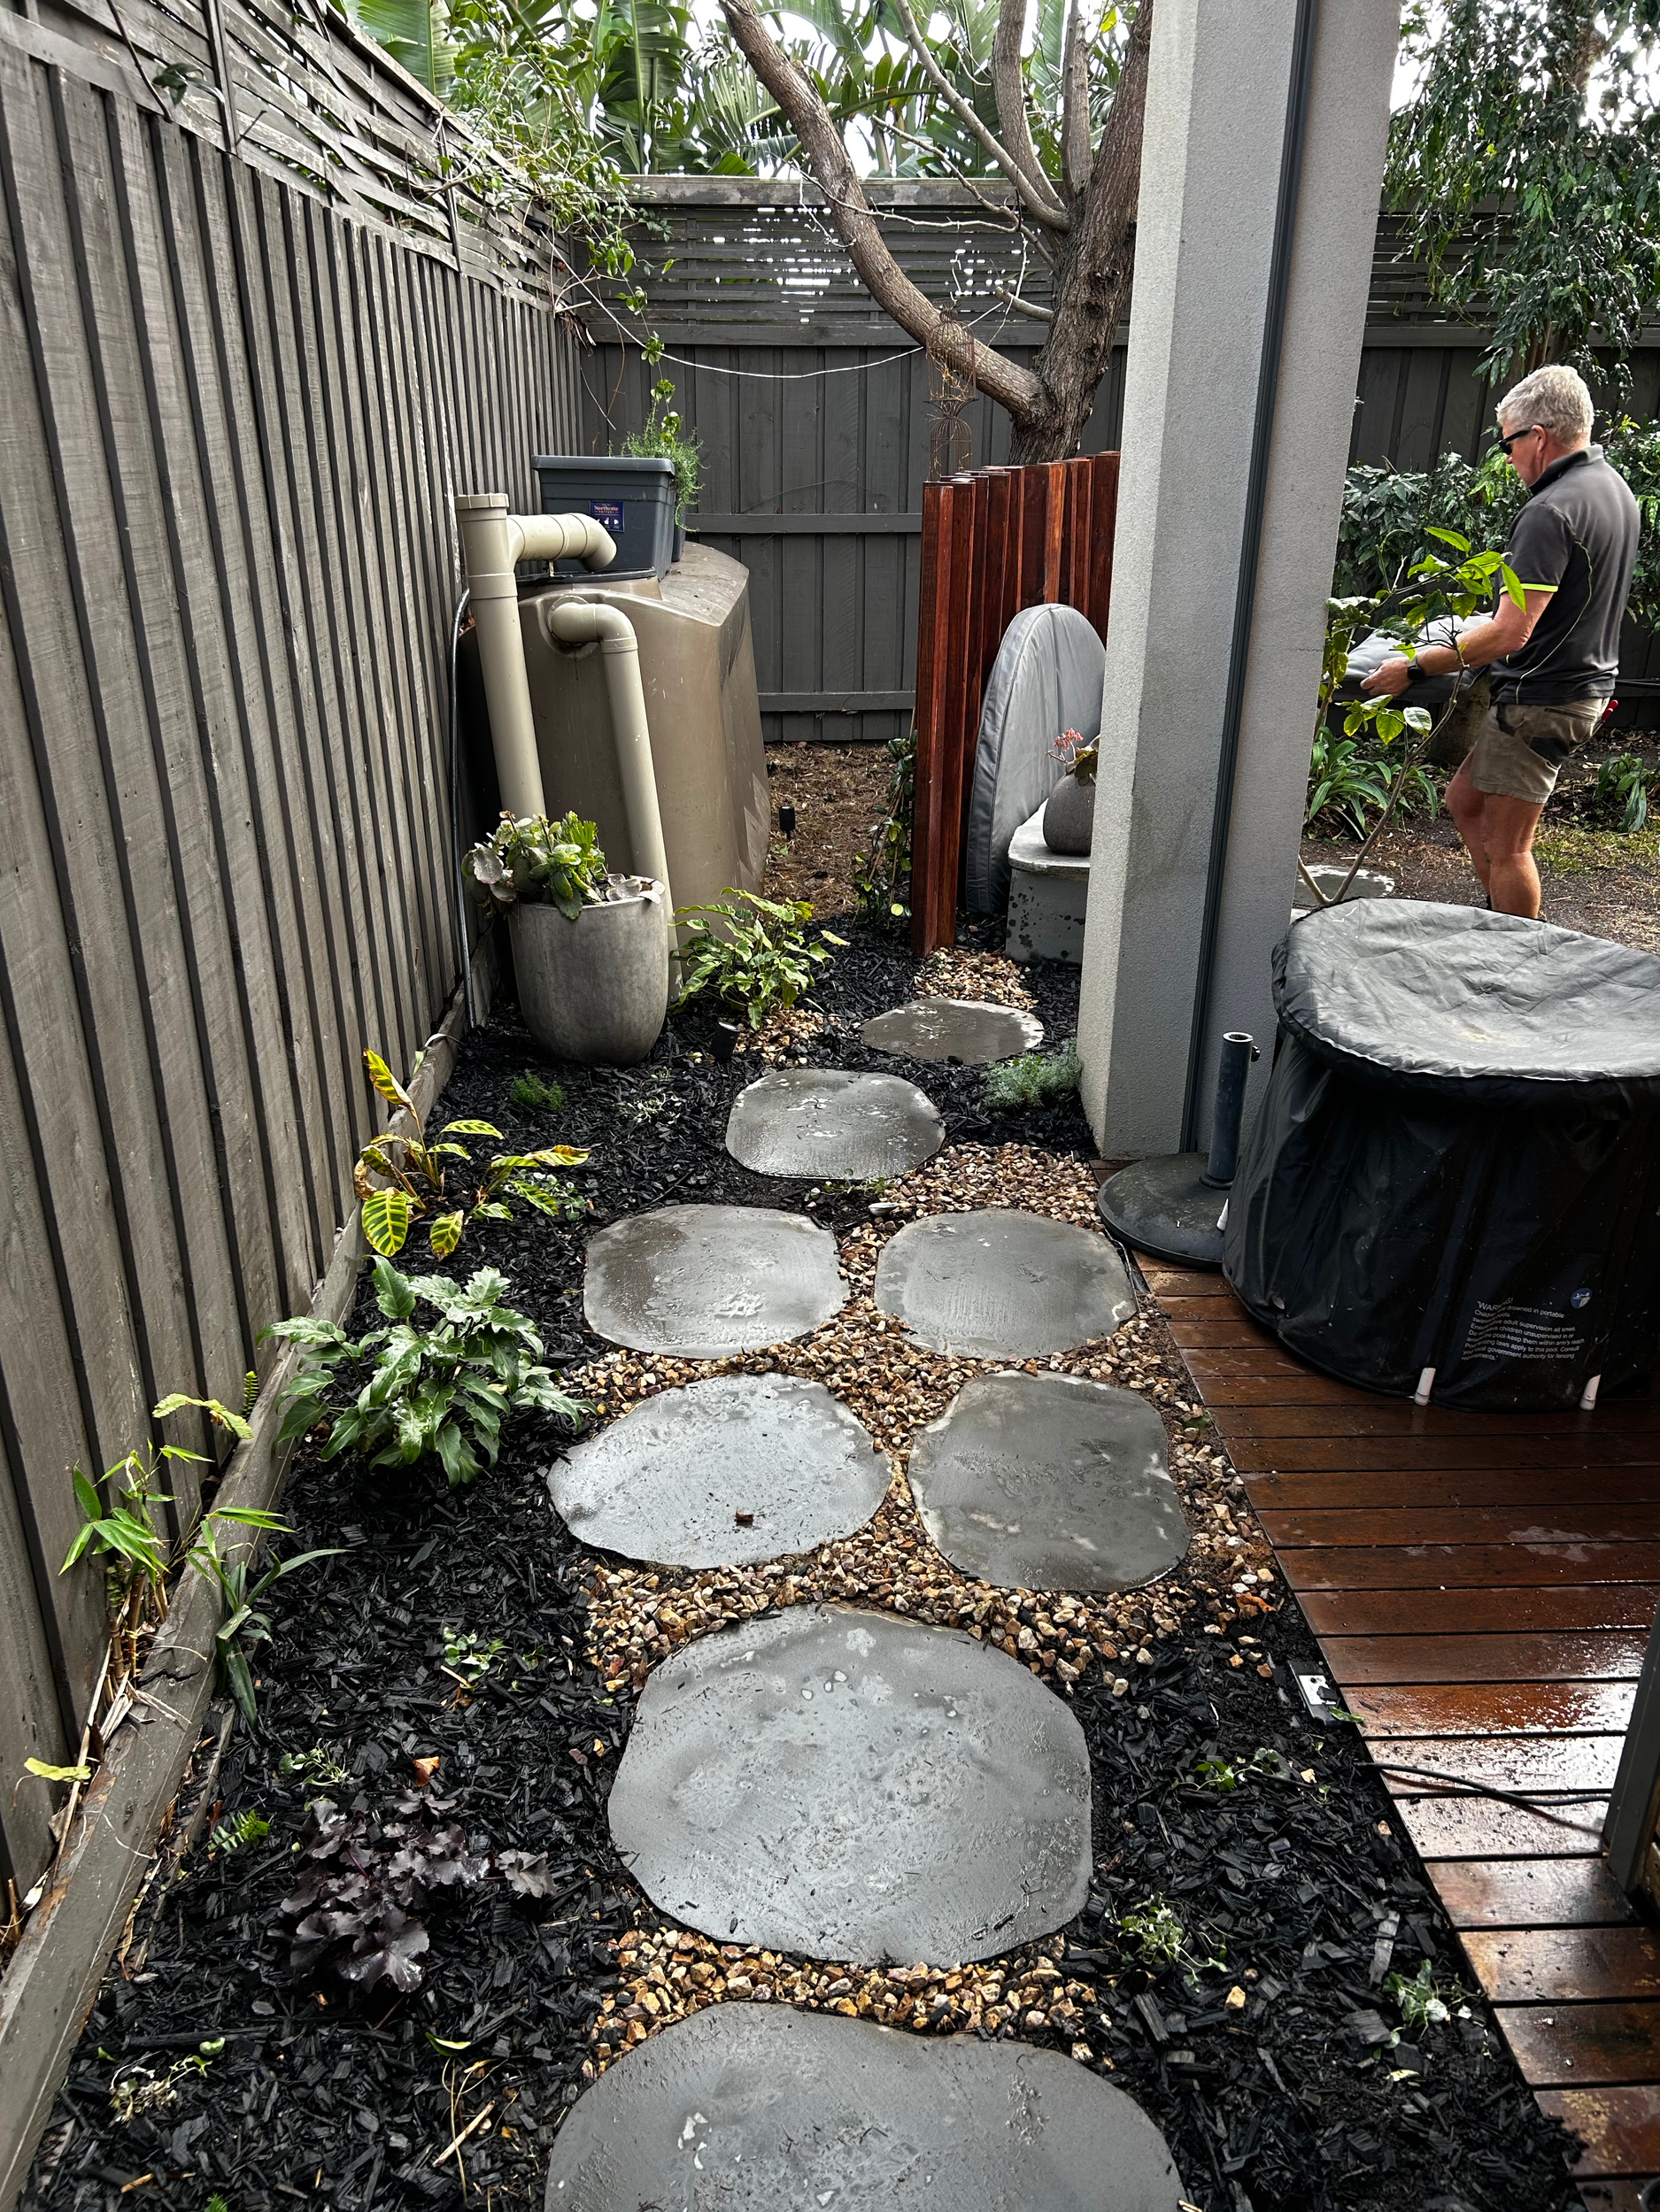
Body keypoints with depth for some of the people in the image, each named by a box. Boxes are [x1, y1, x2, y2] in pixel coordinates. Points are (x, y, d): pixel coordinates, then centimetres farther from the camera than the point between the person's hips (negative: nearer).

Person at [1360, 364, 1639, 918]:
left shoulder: (1550, 512, -22)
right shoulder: (1615, 487, 11)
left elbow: (1512, 632, -29)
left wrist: (1414, 667, -23)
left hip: (1541, 696, -10)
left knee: (1505, 844, -1)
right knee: (1464, 800, 20)